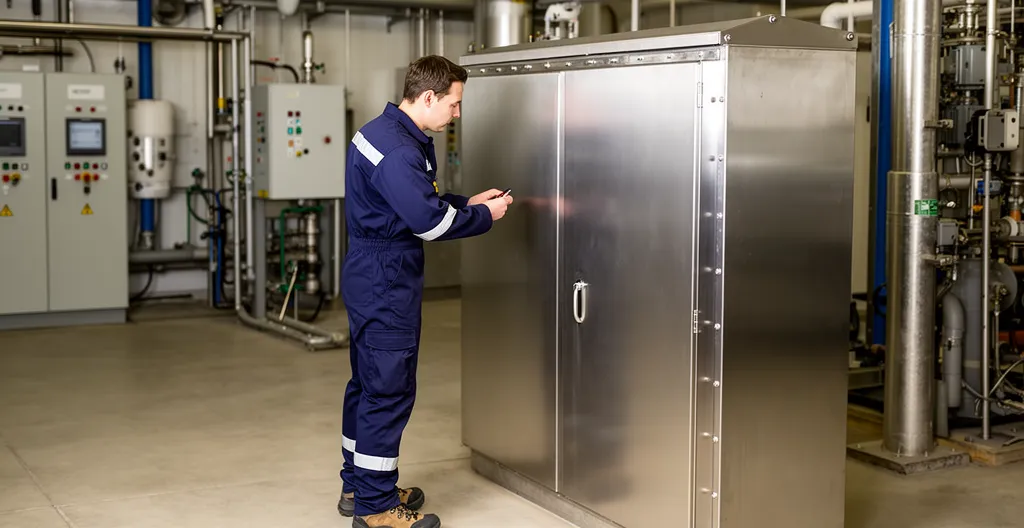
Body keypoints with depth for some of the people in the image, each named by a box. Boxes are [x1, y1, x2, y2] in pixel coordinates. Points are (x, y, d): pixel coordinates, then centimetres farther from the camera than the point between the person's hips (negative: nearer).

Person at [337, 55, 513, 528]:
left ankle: (357, 486, 29)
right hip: (387, 281, -11)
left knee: (368, 383, 17)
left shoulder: (388, 132, 12)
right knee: (389, 388, -4)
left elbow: (420, 201, 19)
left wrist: (467, 203, 9)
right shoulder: (397, 151, -22)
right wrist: (484, 216, -8)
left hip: (371, 277, 11)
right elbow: (430, 221, -23)